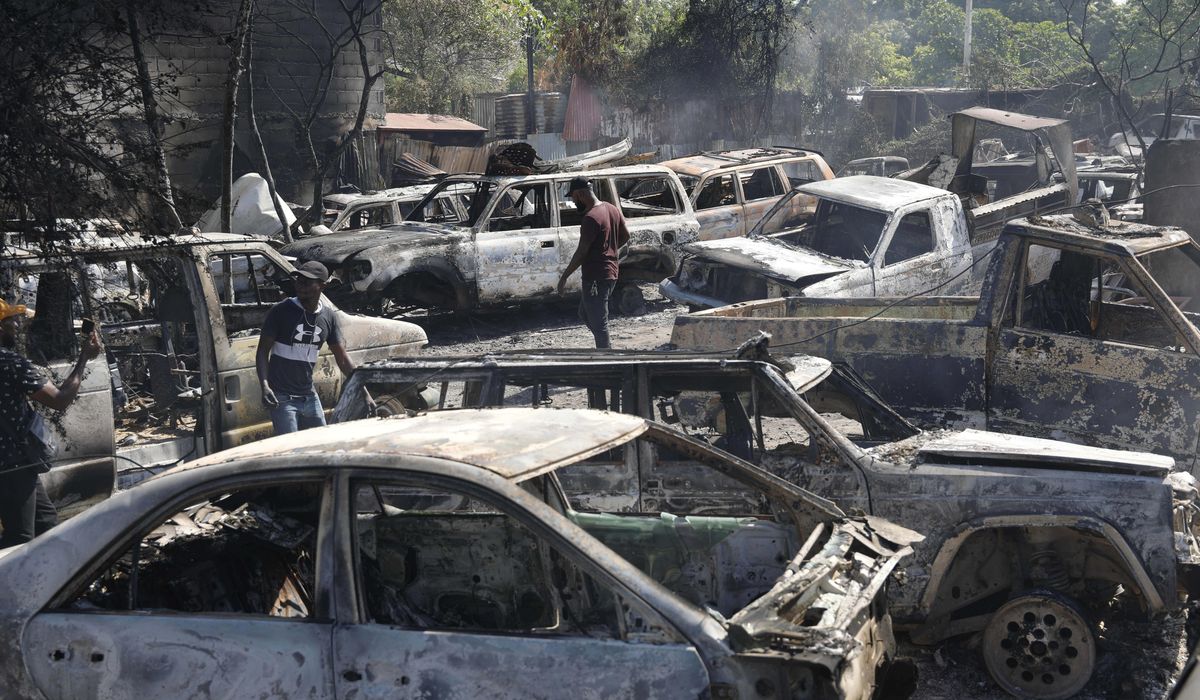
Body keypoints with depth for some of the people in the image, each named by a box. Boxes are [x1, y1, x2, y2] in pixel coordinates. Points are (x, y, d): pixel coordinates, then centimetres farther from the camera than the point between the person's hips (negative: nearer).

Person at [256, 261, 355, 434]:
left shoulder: (329, 317, 5)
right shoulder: (281, 311, -8)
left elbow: (342, 359, 11)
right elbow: (263, 351, -6)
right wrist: (264, 386, -21)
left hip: (309, 397, 5)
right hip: (282, 398, -5)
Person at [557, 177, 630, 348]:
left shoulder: (591, 218, -21)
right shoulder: (612, 210, 7)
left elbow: (582, 252, -20)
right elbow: (625, 236, 19)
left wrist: (564, 277, -14)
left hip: (596, 277, -10)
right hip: (610, 272, 10)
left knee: (598, 322, -2)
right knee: (585, 313, 22)